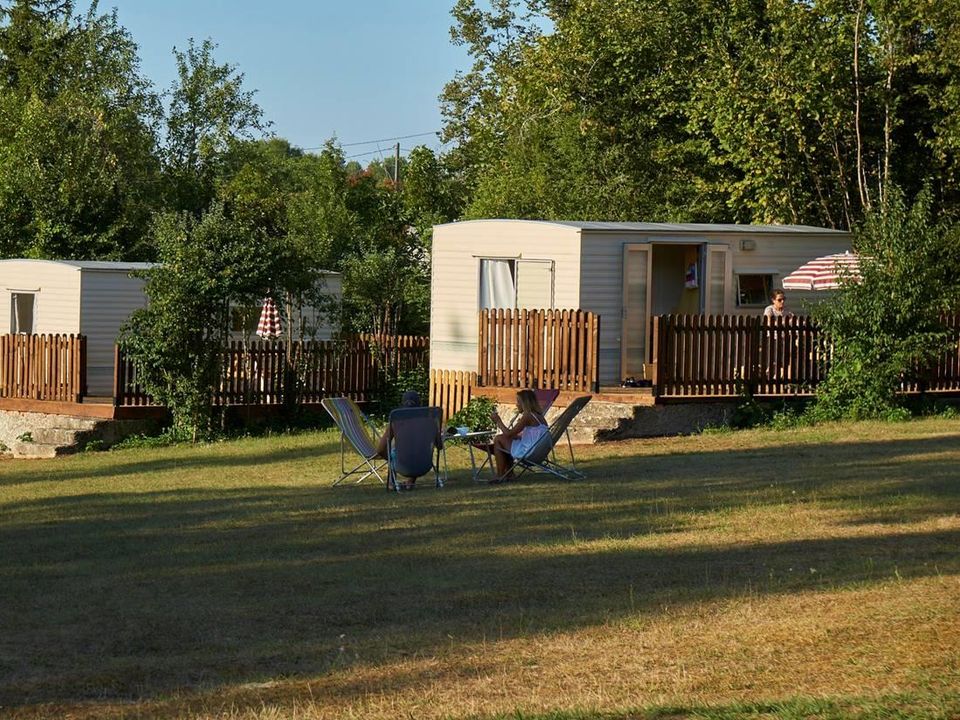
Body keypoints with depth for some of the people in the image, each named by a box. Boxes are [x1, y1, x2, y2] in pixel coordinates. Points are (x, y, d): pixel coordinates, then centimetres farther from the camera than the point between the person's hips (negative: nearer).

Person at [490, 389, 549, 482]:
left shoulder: (527, 416, -17)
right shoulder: (539, 416, 11)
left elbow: (509, 433, -13)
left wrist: (498, 421, -1)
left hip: (527, 452, -10)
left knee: (498, 439, 1)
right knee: (506, 439, 28)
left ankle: (500, 476, 6)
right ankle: (509, 473, 29)